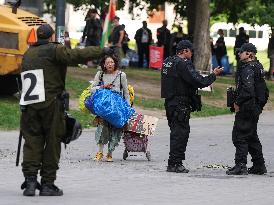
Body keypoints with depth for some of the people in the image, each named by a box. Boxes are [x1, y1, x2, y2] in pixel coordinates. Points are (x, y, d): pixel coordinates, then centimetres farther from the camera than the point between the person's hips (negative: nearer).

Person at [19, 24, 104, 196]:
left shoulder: (28, 54, 17)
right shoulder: (54, 51, -3)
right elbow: (77, 56, -9)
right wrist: (103, 51, -2)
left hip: (29, 105, 5)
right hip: (51, 104, -5)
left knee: (32, 142, 5)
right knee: (52, 143, 3)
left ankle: (30, 180, -9)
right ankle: (47, 184, 3)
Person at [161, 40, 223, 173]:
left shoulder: (167, 62, 13)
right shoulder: (183, 64, -16)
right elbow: (199, 82, -20)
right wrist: (214, 74, -7)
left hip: (169, 102, 9)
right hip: (180, 104, -9)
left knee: (177, 132, 15)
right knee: (180, 133, -5)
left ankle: (175, 163, 18)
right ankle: (174, 164, -5)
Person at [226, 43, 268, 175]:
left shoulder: (248, 69, -17)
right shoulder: (257, 67, 14)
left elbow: (248, 90, -27)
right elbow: (264, 89, 19)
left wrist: (238, 103, -17)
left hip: (246, 108, -10)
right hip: (255, 108, 10)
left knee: (239, 136, -7)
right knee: (252, 136, 17)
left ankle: (240, 166, -9)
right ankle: (259, 166, 21)